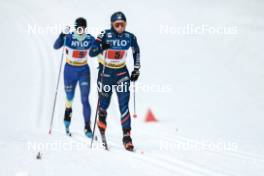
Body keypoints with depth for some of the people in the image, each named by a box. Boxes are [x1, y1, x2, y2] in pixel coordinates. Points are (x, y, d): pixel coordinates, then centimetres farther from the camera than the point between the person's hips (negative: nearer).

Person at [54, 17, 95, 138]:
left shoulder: (90, 39, -8)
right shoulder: (68, 37, -13)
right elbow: (56, 46, -26)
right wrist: (62, 35, -41)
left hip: (84, 71, 0)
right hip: (70, 70, 0)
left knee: (85, 100, -8)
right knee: (70, 97, 14)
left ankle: (87, 127, -5)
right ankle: (68, 111, 48)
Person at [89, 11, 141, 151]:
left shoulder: (130, 37, -6)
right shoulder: (105, 35, -13)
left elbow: (136, 52, 13)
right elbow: (91, 53, -13)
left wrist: (136, 69, 11)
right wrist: (100, 47, -32)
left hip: (121, 73, 1)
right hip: (105, 72, -1)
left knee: (124, 105, -11)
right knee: (104, 103, 11)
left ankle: (127, 136, -11)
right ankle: (101, 119, 45)